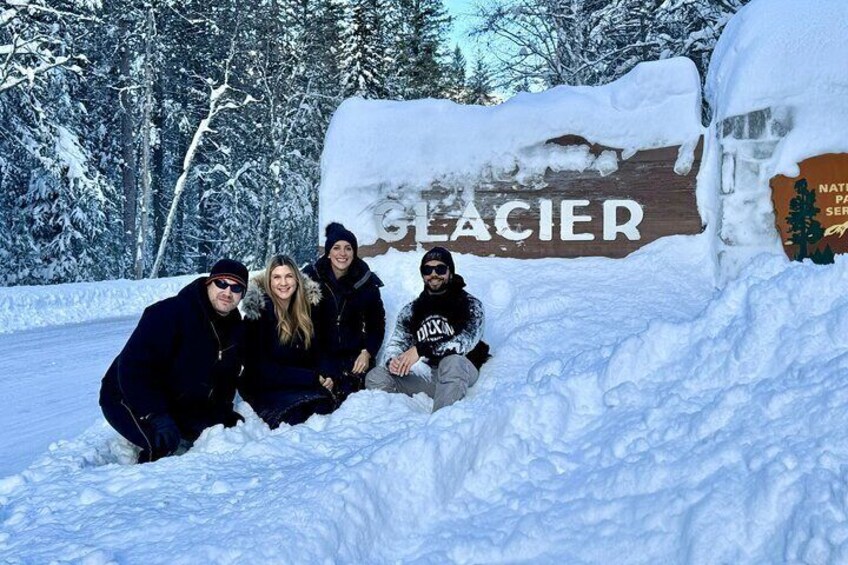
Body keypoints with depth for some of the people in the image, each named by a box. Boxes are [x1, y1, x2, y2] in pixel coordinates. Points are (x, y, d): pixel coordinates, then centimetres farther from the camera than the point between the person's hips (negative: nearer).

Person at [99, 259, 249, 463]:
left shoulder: (235, 329, 0)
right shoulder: (169, 313, -26)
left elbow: (226, 377, 15)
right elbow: (134, 367, -31)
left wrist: (225, 411, 2)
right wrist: (156, 416, -36)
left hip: (180, 406, 8)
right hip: (130, 400, -8)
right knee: (163, 444, -31)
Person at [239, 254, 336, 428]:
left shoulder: (305, 308, 7)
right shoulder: (258, 312, -10)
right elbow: (261, 369, -14)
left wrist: (323, 377, -10)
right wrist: (313, 377, -17)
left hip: (301, 384, 5)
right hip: (264, 388, -5)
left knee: (325, 404, -24)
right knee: (296, 417, -31)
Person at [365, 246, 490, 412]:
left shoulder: (470, 304, 3)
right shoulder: (411, 310, 16)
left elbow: (467, 340, -14)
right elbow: (395, 343, 12)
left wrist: (421, 350, -22)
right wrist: (392, 360, -15)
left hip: (462, 372, -4)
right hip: (425, 375, 4)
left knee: (451, 362, -38)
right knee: (376, 376, -15)